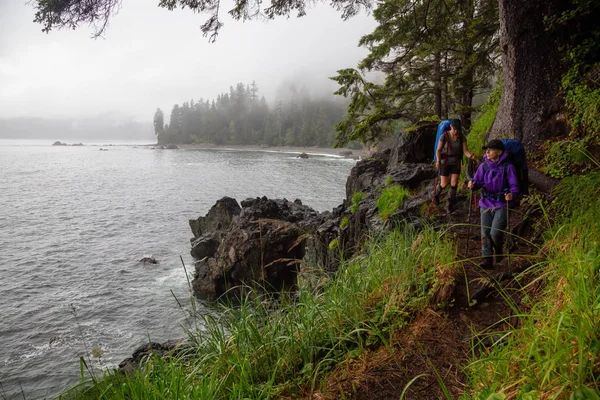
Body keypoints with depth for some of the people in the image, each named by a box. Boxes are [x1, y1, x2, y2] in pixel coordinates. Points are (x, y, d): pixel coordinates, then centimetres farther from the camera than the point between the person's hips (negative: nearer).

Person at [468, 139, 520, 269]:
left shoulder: (507, 167, -8)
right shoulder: (484, 166, 4)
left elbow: (514, 186, -6)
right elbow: (478, 182, 7)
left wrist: (512, 194, -27)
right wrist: (473, 184, -16)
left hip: (501, 205, -4)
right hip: (486, 204, 4)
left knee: (495, 233, -11)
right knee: (485, 233, 1)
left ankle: (498, 250, 22)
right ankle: (487, 259, 11)